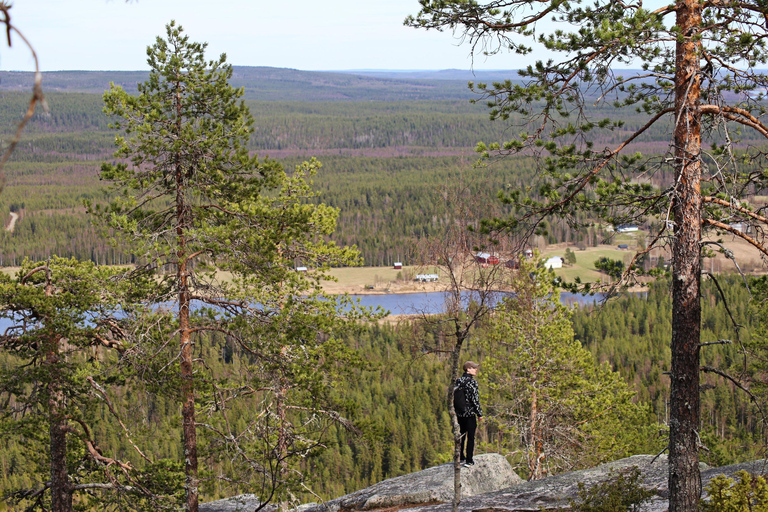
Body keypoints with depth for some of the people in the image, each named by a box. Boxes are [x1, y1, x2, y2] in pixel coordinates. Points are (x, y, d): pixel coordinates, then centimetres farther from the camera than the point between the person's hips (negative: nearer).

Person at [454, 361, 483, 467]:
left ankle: (461, 458, 22)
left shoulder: (458, 381, 5)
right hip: (470, 413, -6)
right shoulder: (472, 382, -15)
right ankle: (469, 460, 2)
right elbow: (475, 399, -16)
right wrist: (480, 414, -7)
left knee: (461, 436, 16)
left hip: (459, 413, 6)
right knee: (470, 437, 2)